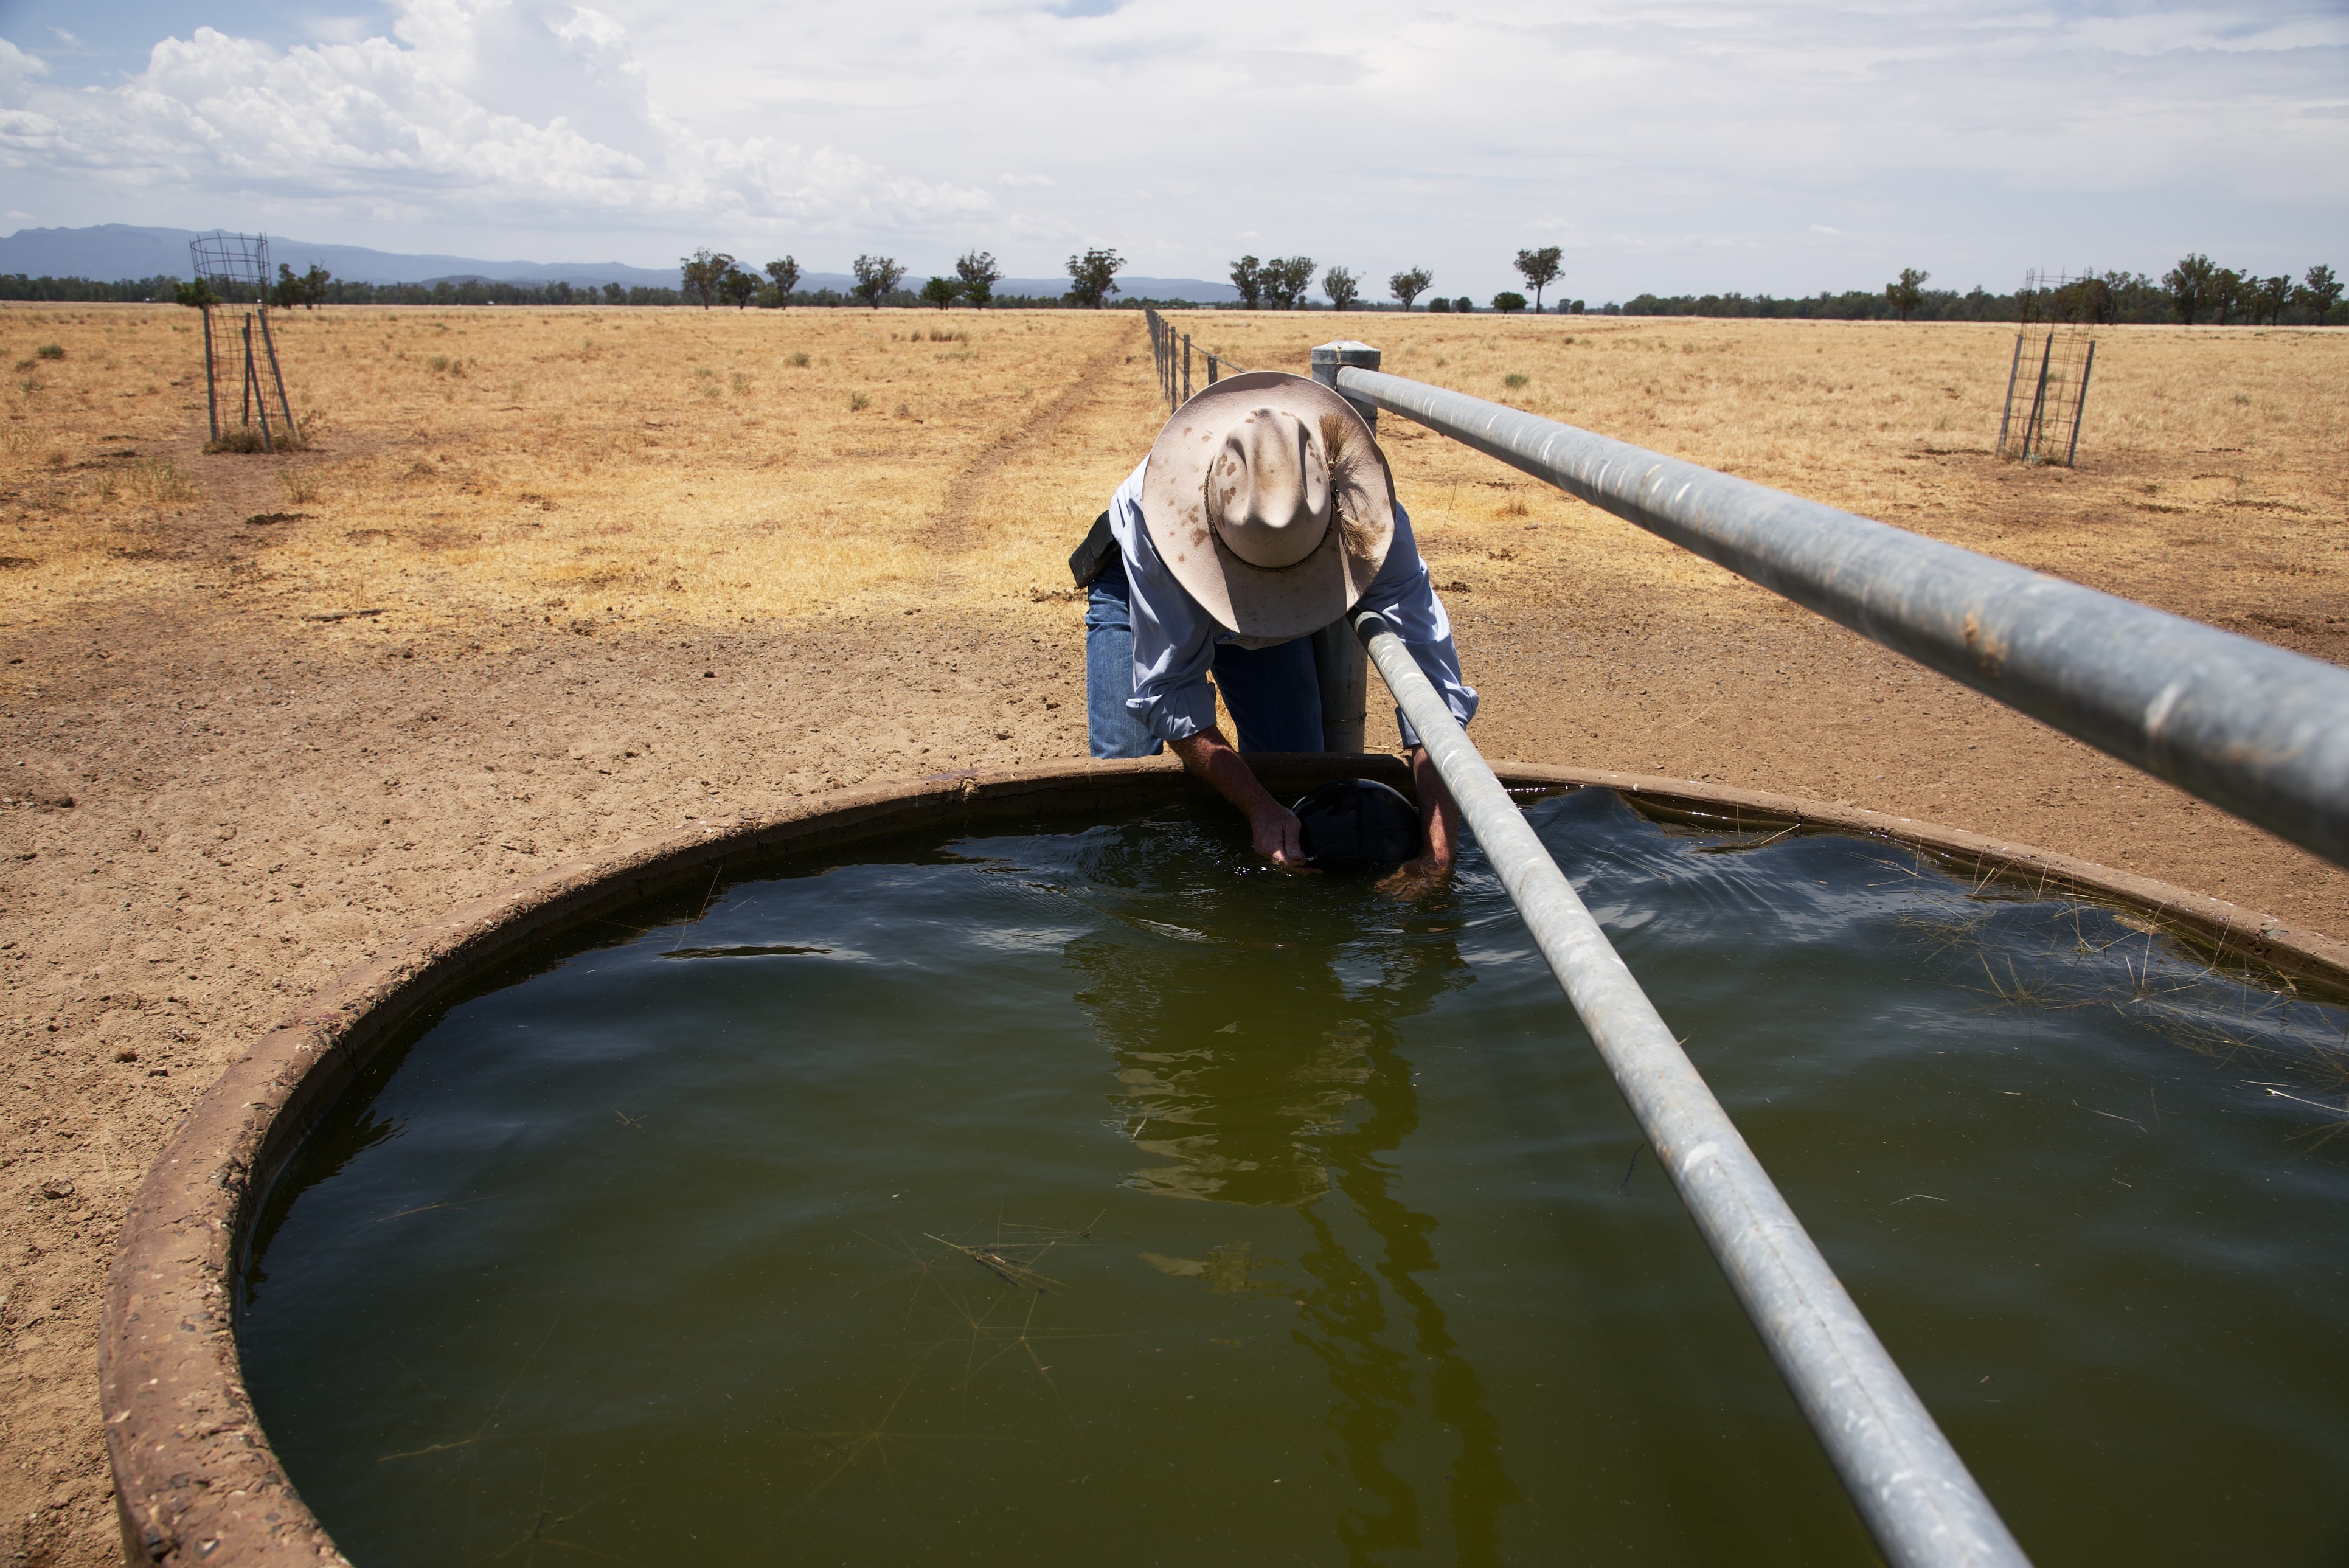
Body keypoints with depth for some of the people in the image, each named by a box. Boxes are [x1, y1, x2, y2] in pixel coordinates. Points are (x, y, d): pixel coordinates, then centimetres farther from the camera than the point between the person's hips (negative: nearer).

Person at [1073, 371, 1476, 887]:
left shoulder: (1374, 523, -40)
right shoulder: (1161, 514, -44)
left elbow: (1434, 691, -41)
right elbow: (1167, 694, -36)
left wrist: (1437, 857, -49)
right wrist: (1258, 807, -45)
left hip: (1275, 624, 2)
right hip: (1139, 583, -1)